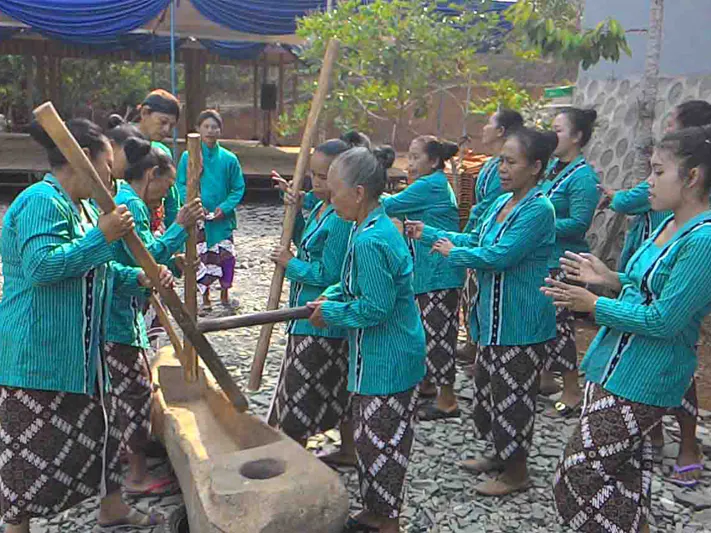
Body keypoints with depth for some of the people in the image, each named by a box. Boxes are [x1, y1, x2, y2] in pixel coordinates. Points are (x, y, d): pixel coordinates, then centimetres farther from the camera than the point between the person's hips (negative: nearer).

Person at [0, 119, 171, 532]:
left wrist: (138, 279, 6)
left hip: (81, 350, 11)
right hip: (38, 354, -10)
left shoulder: (82, 205, 12)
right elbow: (41, 266, -31)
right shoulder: (42, 202, -18)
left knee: (100, 426, 21)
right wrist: (102, 236, -28)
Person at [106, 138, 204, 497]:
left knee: (136, 384, 21)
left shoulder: (120, 198, 16)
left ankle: (132, 452, 35)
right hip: (117, 314, -11)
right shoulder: (130, 204, -16)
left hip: (119, 309, 11)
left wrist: (173, 264, 8)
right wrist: (180, 226, -17)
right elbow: (147, 257, -24)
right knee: (136, 389, -2)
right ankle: (137, 477, 9)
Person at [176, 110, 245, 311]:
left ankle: (225, 295, 27)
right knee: (201, 258, 6)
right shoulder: (188, 157, -2)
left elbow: (238, 188, 3)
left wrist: (225, 207, -12)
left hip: (223, 218, 1)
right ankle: (205, 297, 23)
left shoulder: (229, 159, 0)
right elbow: (181, 185, -2)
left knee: (226, 256, 6)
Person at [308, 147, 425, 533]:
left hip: (385, 362, -10)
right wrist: (330, 297, 4)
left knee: (379, 441, 6)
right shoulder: (379, 226, 7)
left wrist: (331, 312, -12)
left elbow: (374, 308, -26)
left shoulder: (369, 241, -25)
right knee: (370, 436, 21)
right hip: (394, 355, 10)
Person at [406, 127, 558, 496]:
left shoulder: (538, 209, -21)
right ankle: (500, 455, 40)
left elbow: (499, 255, -27)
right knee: (487, 385, 21)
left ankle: (517, 472, 21)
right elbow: (475, 240, 17)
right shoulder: (501, 202, 8)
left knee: (512, 395, 3)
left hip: (521, 323, -10)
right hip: (493, 316, 10)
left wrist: (452, 253, -14)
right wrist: (428, 234, 11)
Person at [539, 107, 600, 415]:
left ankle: (572, 392, 13)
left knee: (559, 325, -1)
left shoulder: (583, 177, -16)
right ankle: (545, 378, 35)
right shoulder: (551, 167, 9)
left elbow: (579, 223, -22)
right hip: (539, 260, 9)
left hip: (562, 264, -9)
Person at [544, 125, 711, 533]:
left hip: (642, 380, -9)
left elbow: (664, 319, -22)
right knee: (627, 471, 19)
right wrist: (611, 279, 7)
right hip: (615, 364, 9)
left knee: (583, 471, -2)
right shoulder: (670, 224, 8)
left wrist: (593, 305, -15)